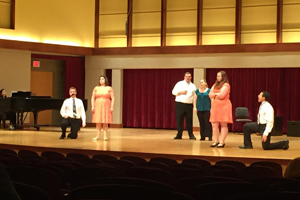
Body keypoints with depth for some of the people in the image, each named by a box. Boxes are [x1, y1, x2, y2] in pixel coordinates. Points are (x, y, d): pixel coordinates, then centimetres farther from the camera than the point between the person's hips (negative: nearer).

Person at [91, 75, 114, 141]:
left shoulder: (109, 88, 4)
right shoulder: (96, 88, 9)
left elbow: (112, 98, 1)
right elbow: (93, 98, 9)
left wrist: (112, 107, -8)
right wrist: (92, 106, -1)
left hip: (106, 106, -2)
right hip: (98, 106, 2)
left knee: (105, 122, -3)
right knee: (98, 121, -2)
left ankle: (105, 135, 1)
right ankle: (98, 135, 3)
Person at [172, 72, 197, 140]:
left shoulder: (193, 86, 13)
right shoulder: (179, 84, 7)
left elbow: (195, 96, 12)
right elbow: (174, 92, 3)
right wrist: (181, 92, -11)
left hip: (189, 105, 1)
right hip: (179, 104, -1)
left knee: (189, 120, 1)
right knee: (179, 119, -1)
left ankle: (191, 135, 9)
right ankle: (179, 134, 6)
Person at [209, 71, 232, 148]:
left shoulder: (226, 85, -5)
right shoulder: (215, 85, 19)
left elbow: (221, 95, -16)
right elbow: (210, 95, 11)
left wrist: (214, 95, 1)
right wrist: (217, 94, -5)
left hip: (223, 106, -7)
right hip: (215, 106, 7)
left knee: (223, 124, -5)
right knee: (214, 124, 0)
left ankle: (222, 142, -7)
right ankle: (216, 141, 5)